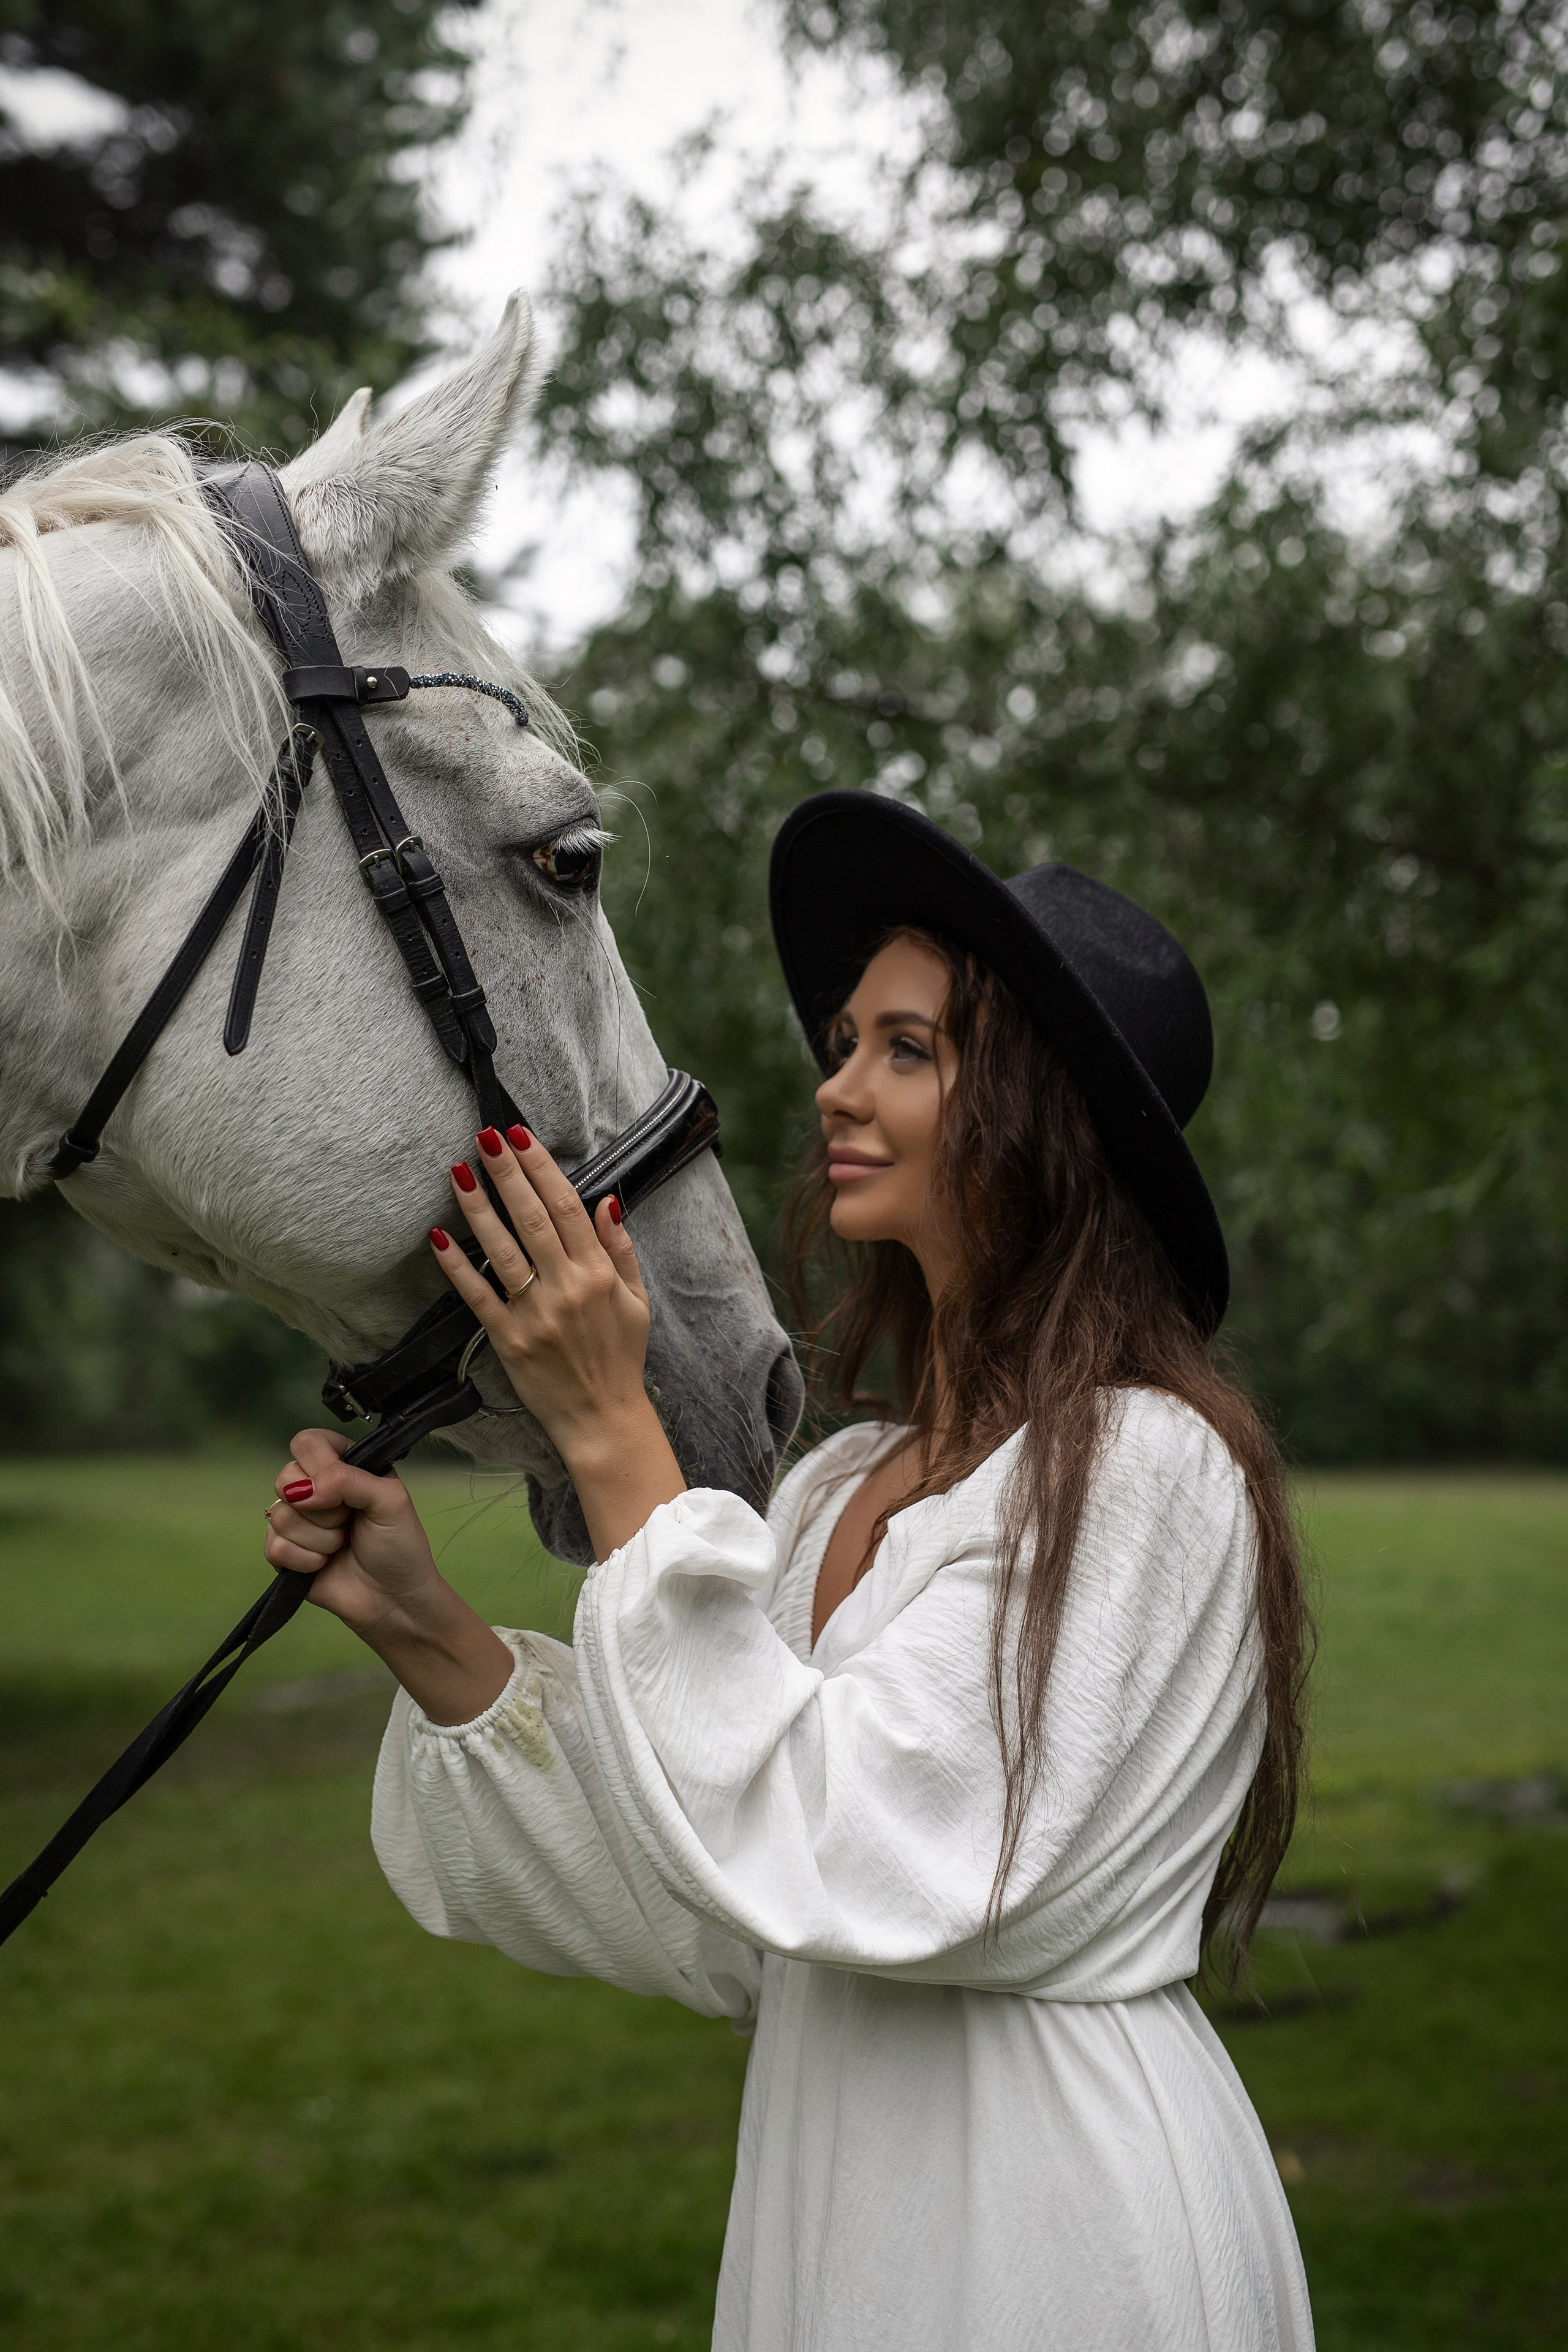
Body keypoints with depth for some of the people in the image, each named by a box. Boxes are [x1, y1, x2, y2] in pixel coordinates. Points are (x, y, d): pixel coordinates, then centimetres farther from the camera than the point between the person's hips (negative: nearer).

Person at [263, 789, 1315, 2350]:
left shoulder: (1146, 1466, -18)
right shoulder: (840, 1486, 4)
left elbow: (845, 1866, -25)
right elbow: (713, 1938, 0)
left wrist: (609, 1436, -23)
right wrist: (425, 1632, -7)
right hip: (830, 2218, 7)